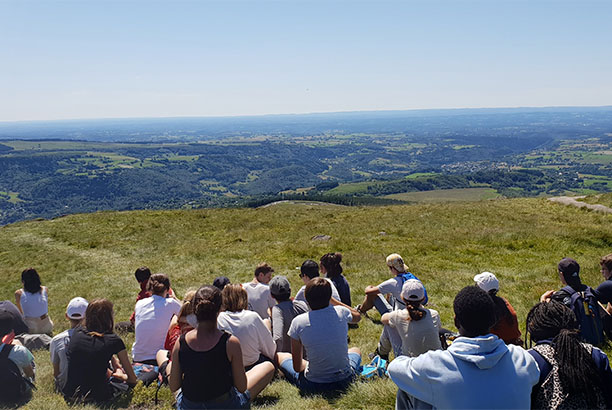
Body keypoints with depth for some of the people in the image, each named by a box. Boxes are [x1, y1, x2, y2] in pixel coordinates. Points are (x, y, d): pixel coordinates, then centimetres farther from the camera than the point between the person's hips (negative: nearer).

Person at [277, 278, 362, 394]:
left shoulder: (298, 322, -15)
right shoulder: (341, 312, -10)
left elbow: (297, 367, -8)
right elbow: (357, 317, 18)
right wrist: (329, 299, 21)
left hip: (312, 386, -2)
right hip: (344, 381, 3)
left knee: (279, 356, 23)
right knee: (356, 350, 34)